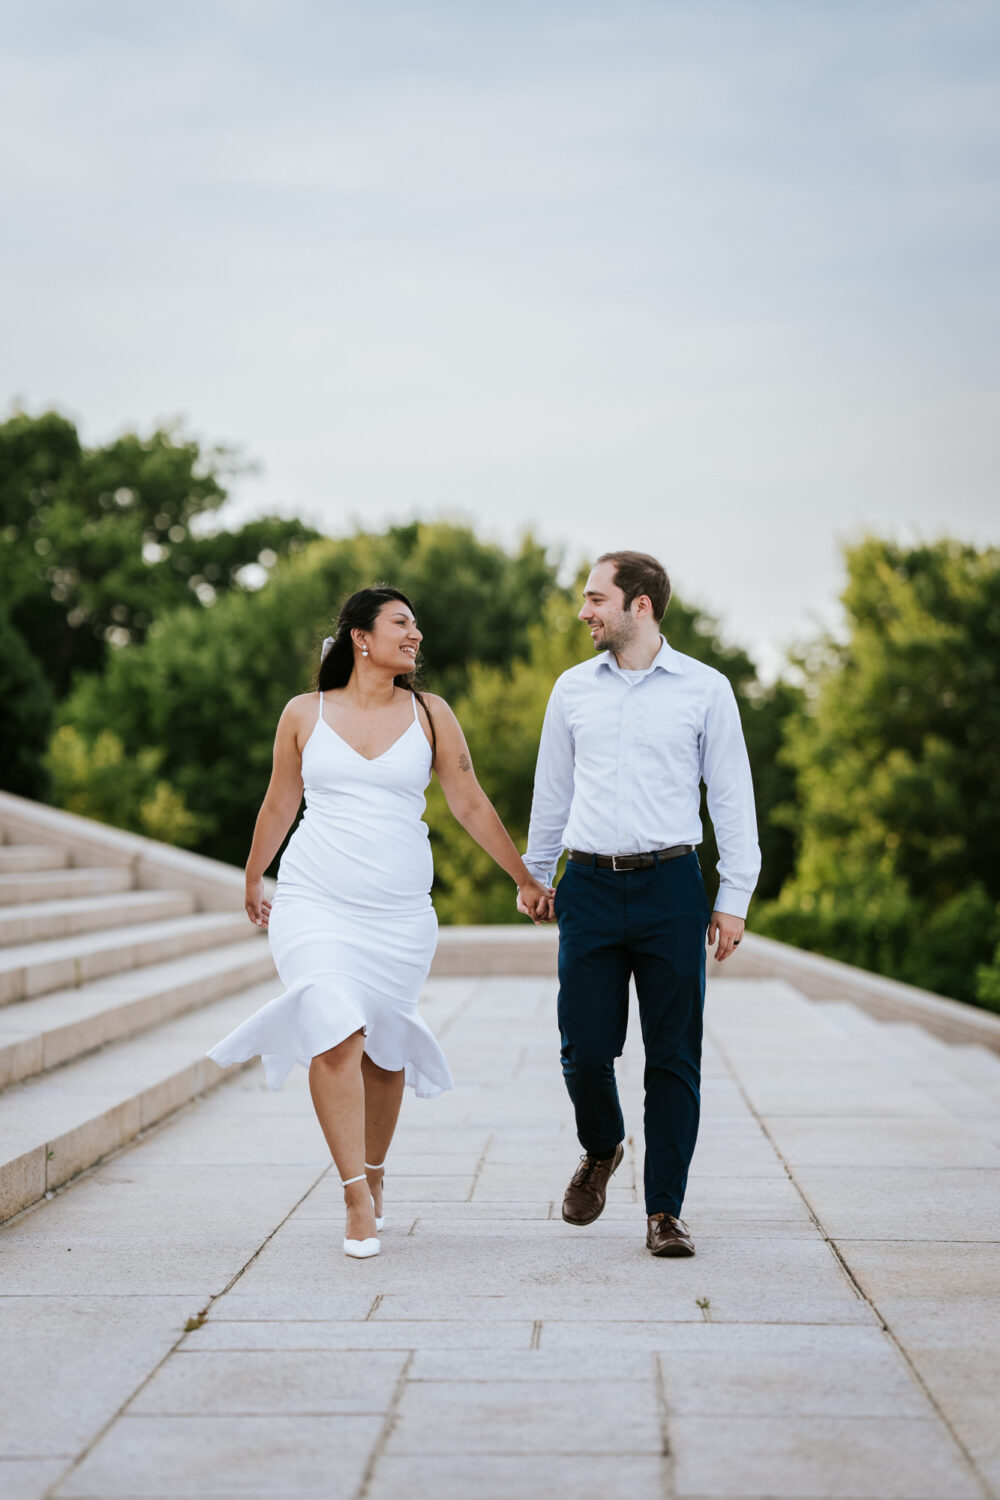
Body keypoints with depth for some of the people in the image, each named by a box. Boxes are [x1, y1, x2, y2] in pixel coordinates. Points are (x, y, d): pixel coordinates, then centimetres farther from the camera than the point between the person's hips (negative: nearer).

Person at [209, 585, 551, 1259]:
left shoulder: (429, 714, 5)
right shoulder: (305, 713, 4)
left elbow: (471, 804, 11)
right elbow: (280, 803, 17)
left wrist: (525, 878, 12)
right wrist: (253, 881, 25)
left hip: (399, 911, 2)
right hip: (314, 900, -1)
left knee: (383, 1050, 7)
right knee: (334, 1036, -17)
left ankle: (374, 1174, 31)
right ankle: (358, 1201, -14)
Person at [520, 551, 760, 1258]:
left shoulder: (705, 689, 2)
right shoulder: (573, 688, 10)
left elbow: (731, 795, 4)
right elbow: (552, 792, 20)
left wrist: (735, 897, 0)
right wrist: (534, 877, 22)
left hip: (671, 886, -2)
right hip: (589, 887, 2)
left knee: (674, 1058, -1)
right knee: (585, 1048, -1)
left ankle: (665, 1211, 8)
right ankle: (600, 1151, 30)